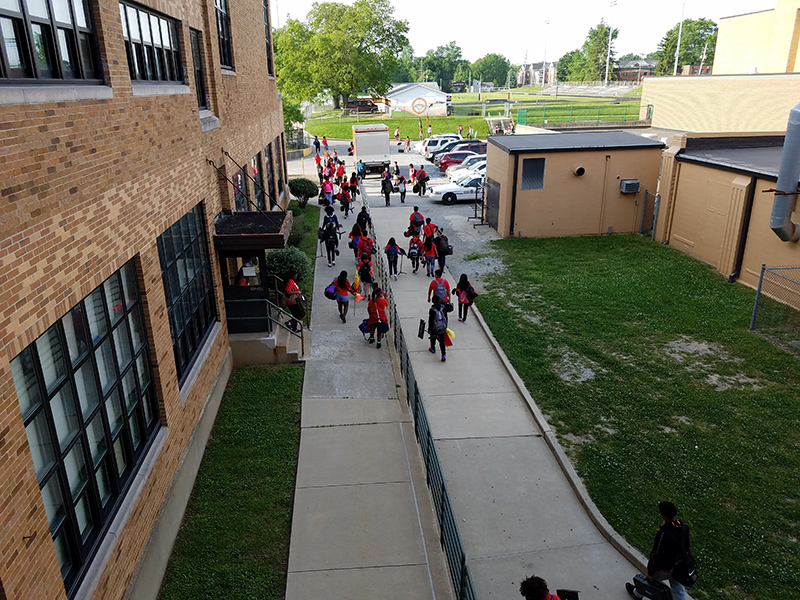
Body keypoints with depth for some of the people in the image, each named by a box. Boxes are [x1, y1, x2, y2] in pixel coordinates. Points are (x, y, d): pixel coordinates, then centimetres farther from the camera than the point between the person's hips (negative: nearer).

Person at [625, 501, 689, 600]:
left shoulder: (662, 534, -38)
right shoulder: (684, 526, -17)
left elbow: (655, 555, -25)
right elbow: (686, 546, 2)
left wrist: (649, 572, -10)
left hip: (664, 569, -5)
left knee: (649, 579, 24)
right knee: (679, 590, 24)